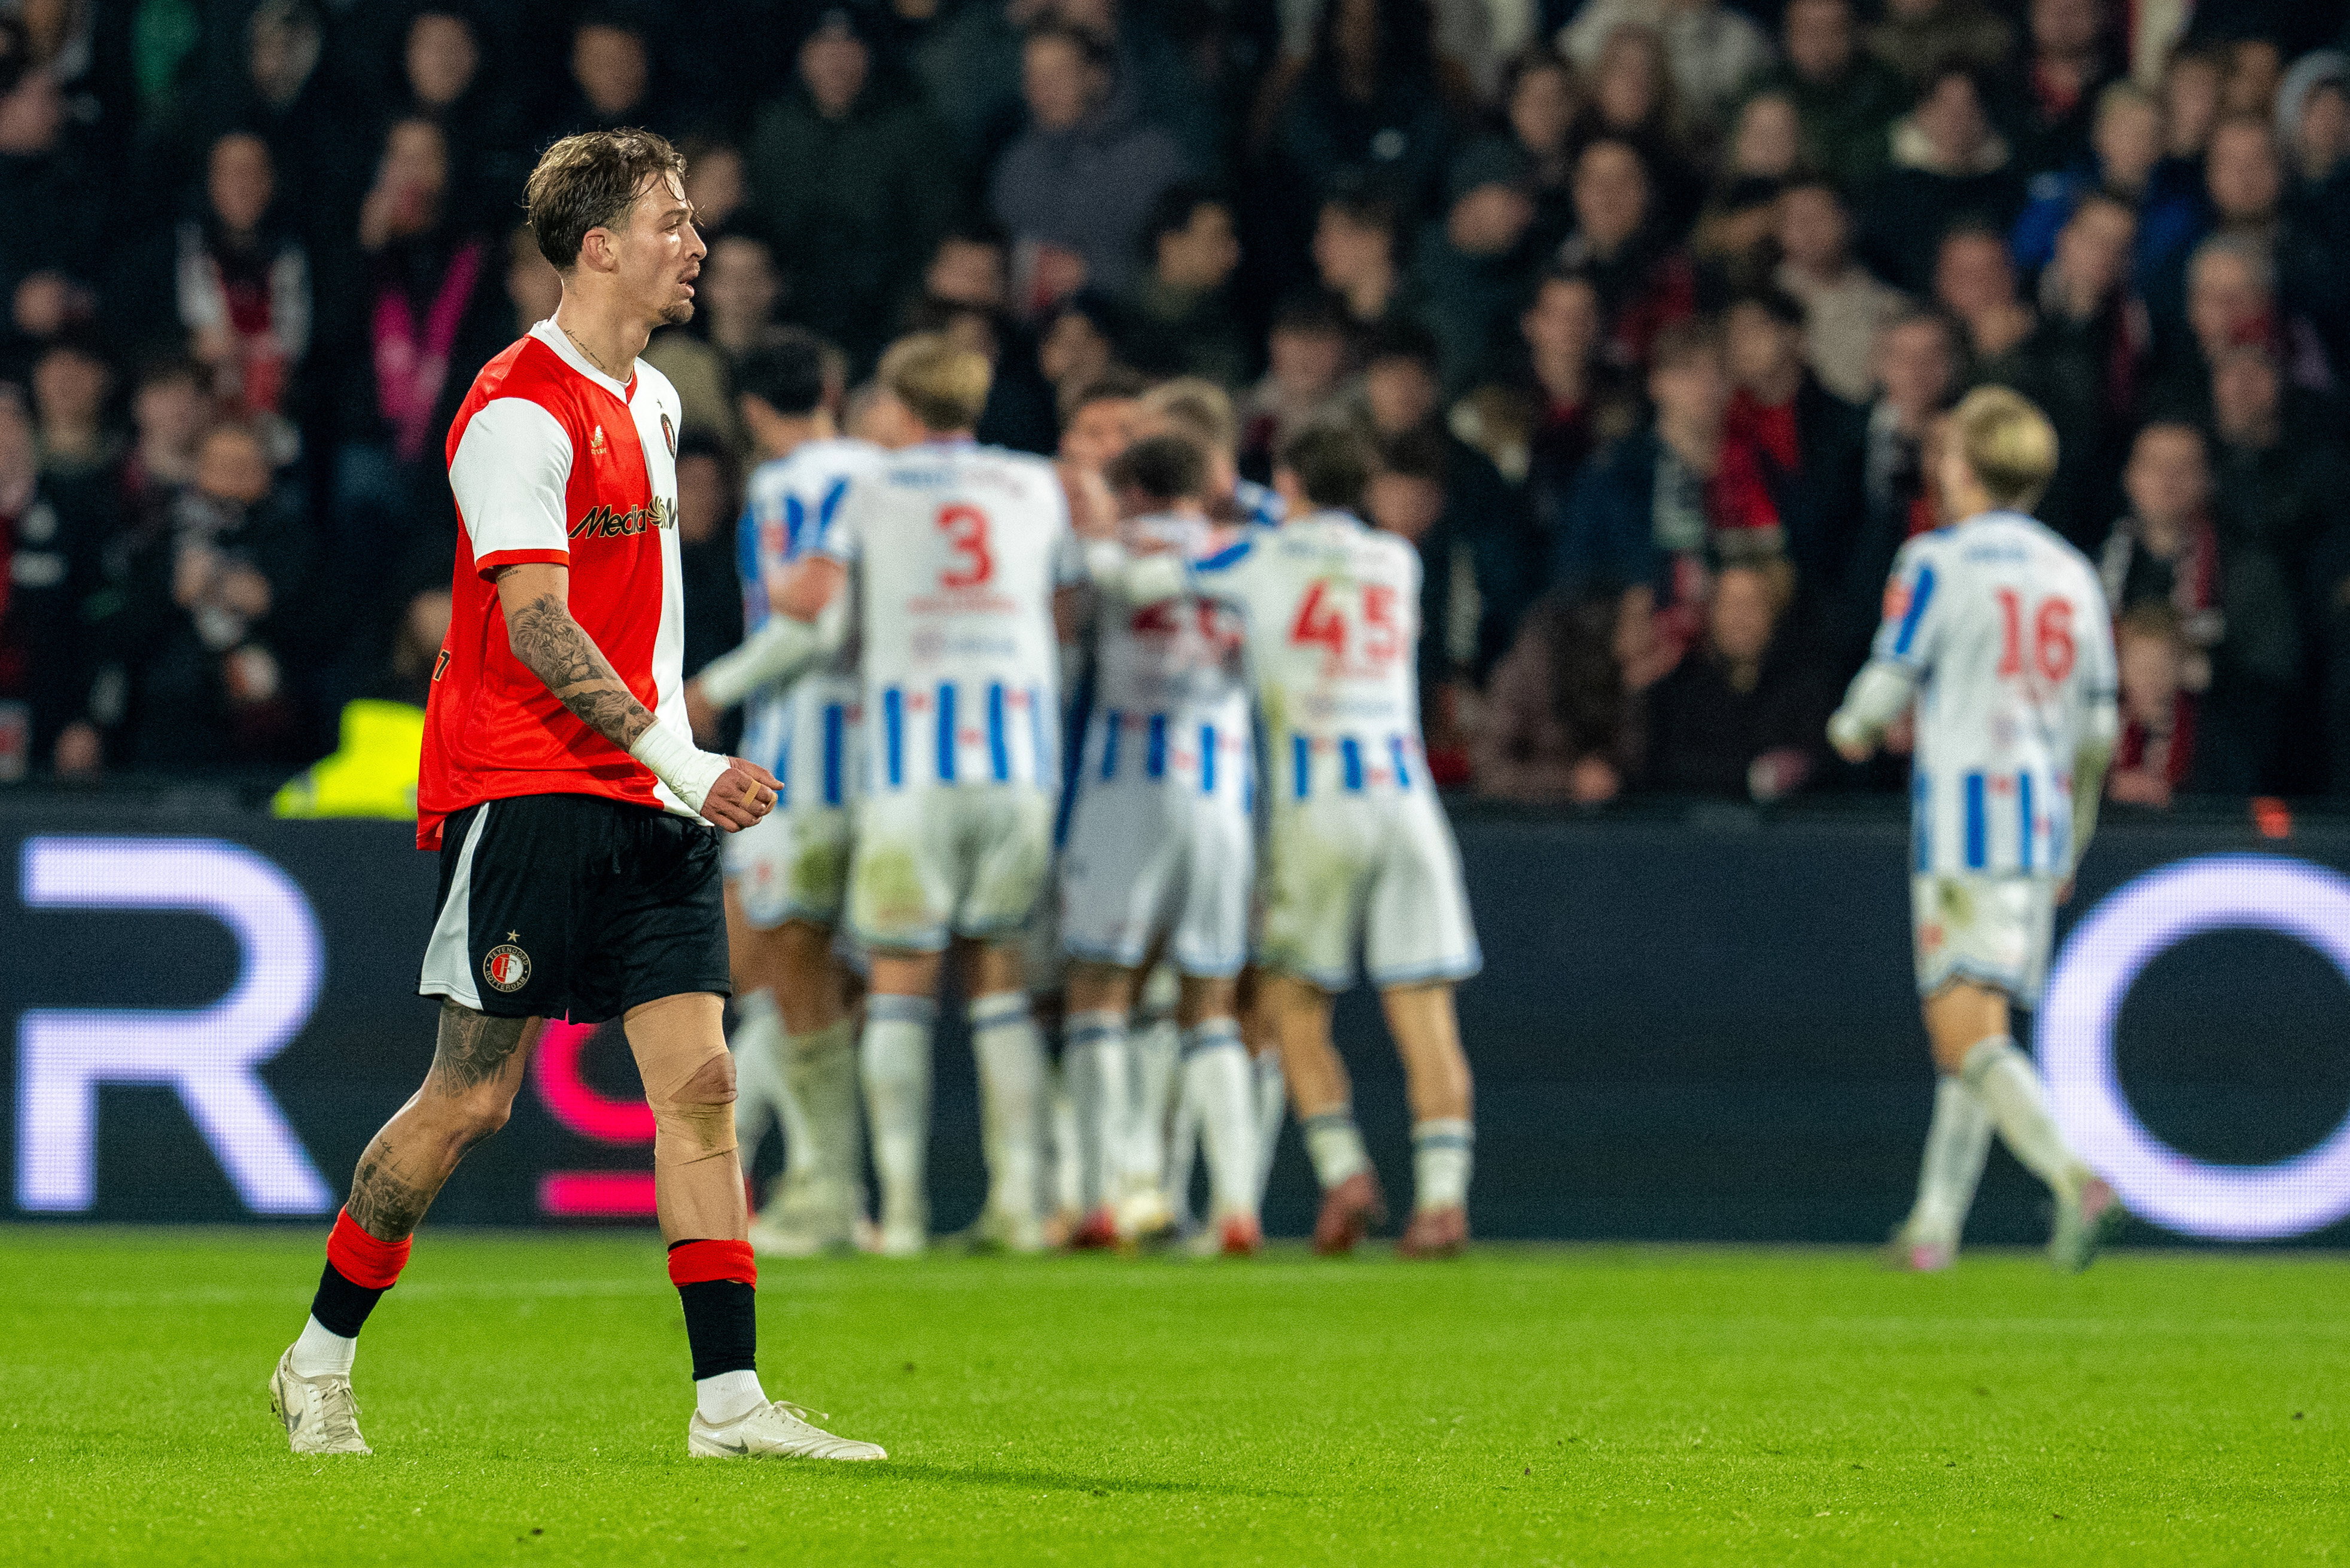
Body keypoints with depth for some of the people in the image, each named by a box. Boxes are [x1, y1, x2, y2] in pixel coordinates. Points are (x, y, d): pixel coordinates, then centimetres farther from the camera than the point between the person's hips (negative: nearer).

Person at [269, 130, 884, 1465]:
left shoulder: (653, 402, 16)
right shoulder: (520, 411, -12)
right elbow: (536, 624, -19)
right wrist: (677, 761, -24)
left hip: (646, 804, 8)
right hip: (526, 795, -8)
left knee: (701, 1080, -3)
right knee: (473, 1097, -4)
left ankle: (731, 1401, -5)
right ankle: (320, 1364, 11)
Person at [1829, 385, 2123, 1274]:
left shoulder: (1938, 562, -5)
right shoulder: (2075, 575, 13)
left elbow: (1886, 691, -7)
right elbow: (2097, 732, 15)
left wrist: (1850, 731, 17)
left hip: (1963, 817, -6)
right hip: (2044, 823, 6)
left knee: (1969, 1036, -11)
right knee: (1976, 1031, 14)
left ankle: (2075, 1181, -32)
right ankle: (1935, 1224, 17)